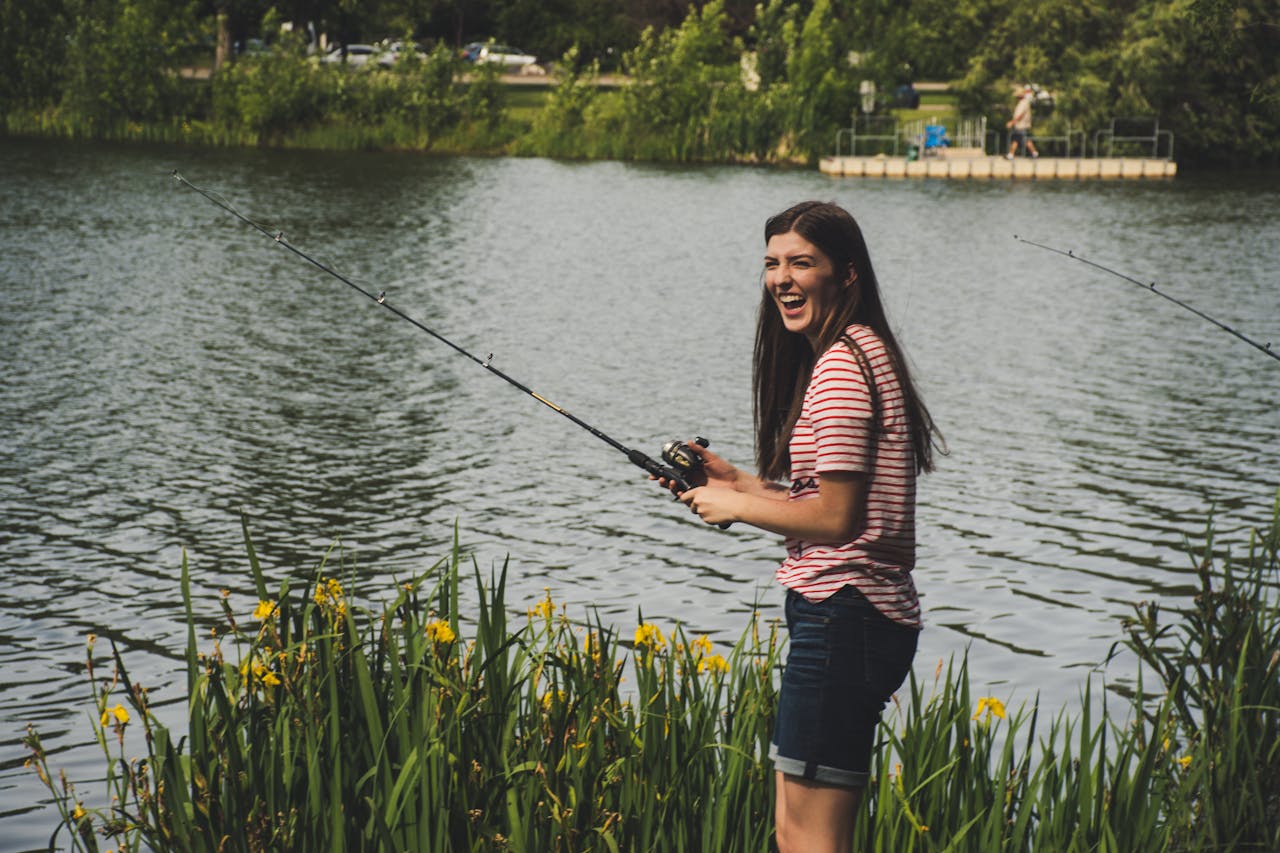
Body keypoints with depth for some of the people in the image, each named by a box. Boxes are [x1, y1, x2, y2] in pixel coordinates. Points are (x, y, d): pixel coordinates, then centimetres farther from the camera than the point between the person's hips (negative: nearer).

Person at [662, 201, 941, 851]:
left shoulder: (840, 366, -15)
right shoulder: (863, 353, 17)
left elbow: (836, 518, -18)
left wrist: (736, 506, -5)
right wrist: (737, 480, 15)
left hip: (841, 617, -11)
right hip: (870, 619, 11)